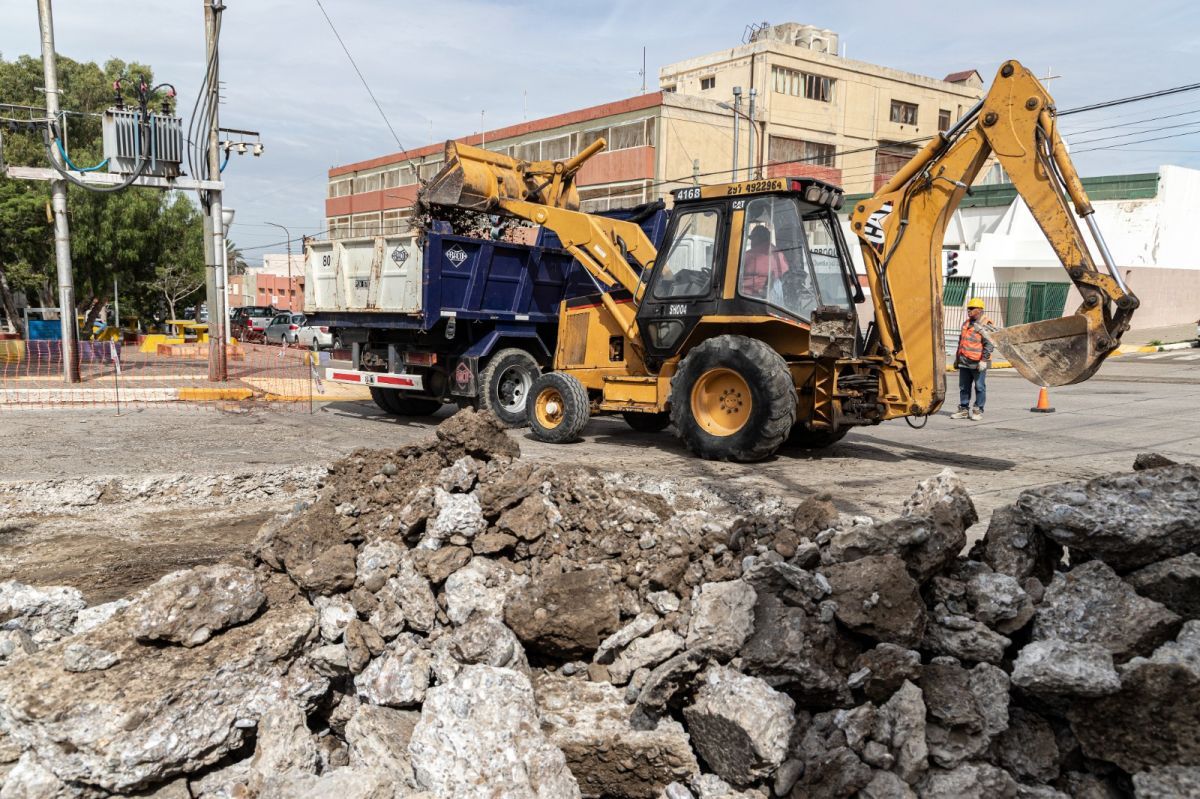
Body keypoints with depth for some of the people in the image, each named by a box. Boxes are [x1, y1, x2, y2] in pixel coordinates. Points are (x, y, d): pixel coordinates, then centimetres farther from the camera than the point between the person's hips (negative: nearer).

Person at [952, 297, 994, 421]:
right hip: (964, 363, 7)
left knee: (979, 387, 1)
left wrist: (984, 360, -20)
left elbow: (988, 344, -14)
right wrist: (957, 359, 22)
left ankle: (978, 411, 7)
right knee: (964, 387, 10)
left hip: (978, 363, -7)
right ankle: (964, 410, 17)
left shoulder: (986, 325, -8)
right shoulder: (966, 324, 16)